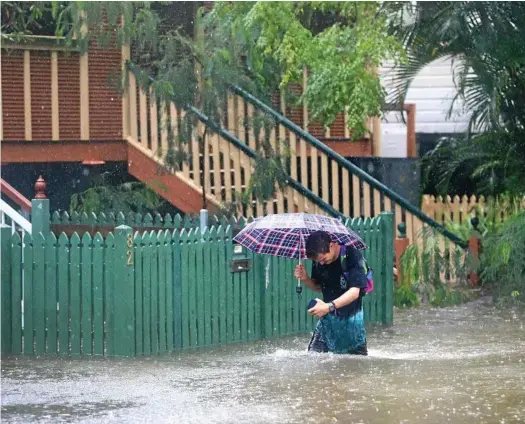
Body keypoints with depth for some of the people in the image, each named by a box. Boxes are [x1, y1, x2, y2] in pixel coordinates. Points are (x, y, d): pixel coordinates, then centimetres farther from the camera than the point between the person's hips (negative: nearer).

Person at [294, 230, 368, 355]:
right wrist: (305, 279, -10)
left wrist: (329, 306, -39)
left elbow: (355, 291, -26)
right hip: (328, 317, 4)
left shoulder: (352, 256, -21)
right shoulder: (318, 259, -4)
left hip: (350, 317, -4)